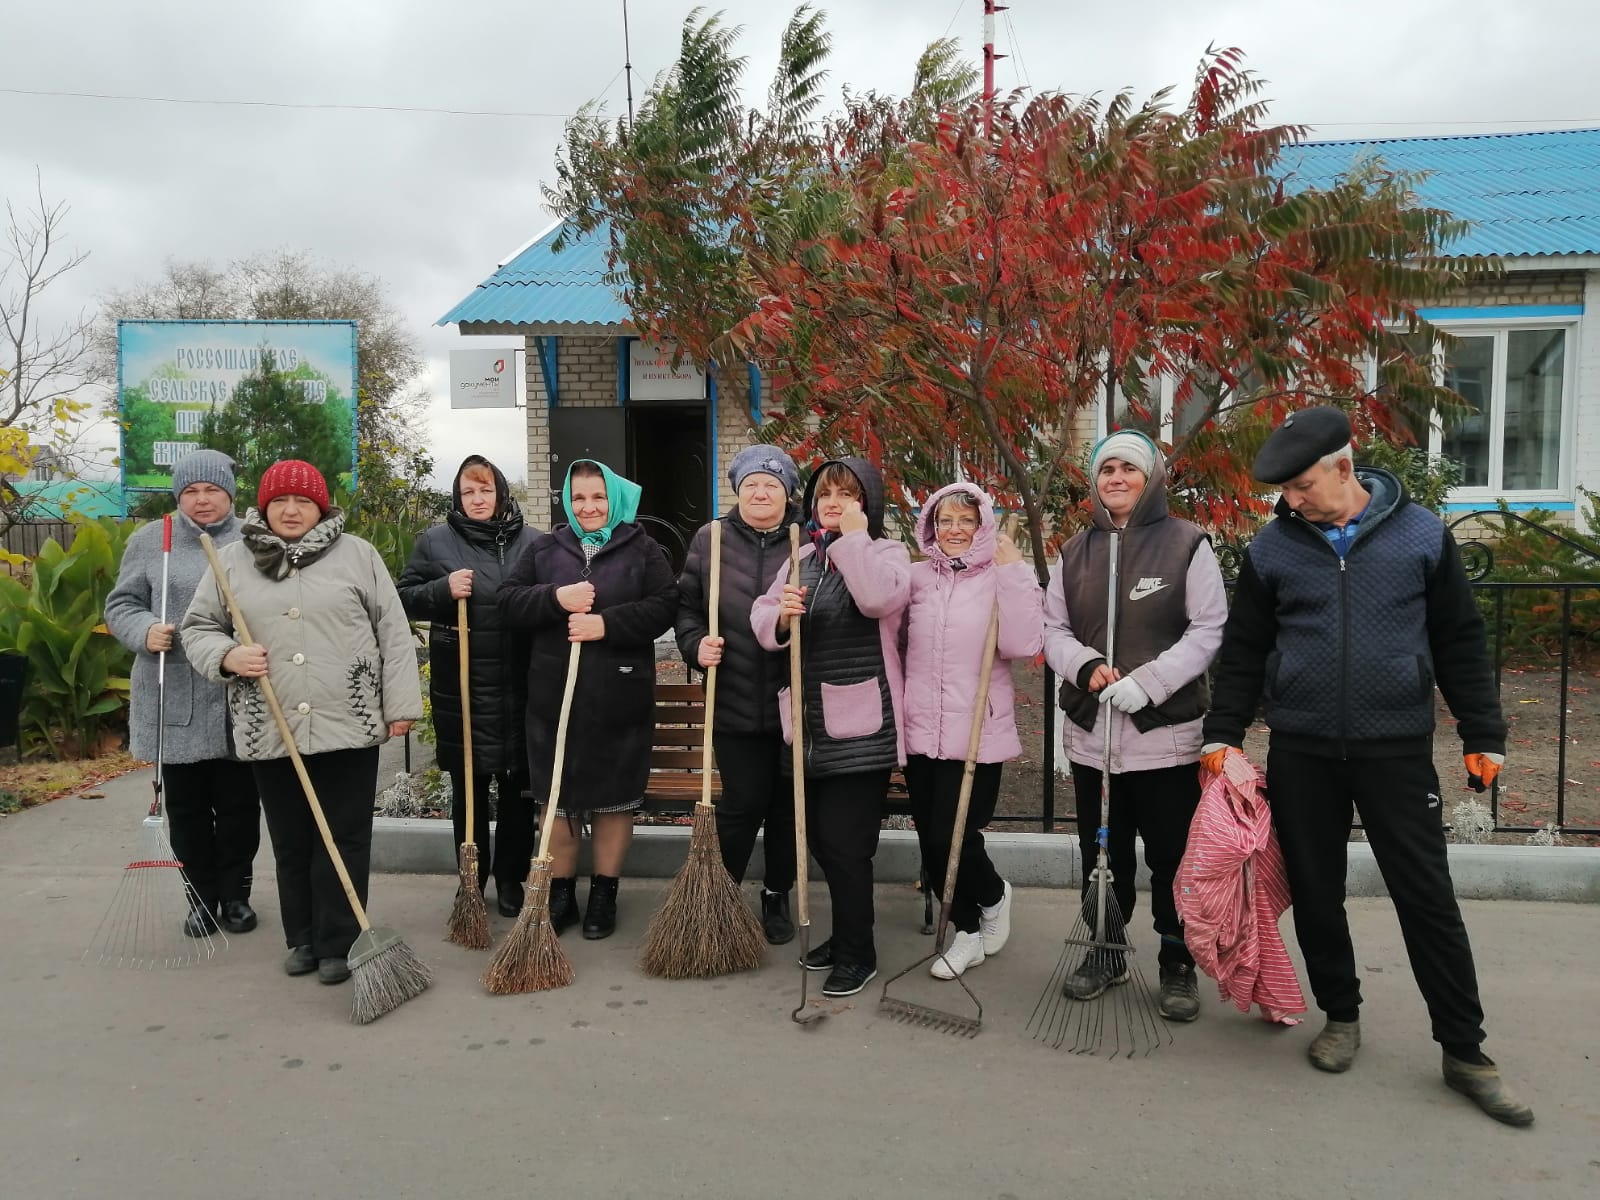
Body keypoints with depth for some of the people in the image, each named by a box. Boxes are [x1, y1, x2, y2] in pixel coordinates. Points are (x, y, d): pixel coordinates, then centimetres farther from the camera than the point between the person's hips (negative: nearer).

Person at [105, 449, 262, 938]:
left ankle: (235, 895, 23)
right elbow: (121, 605, 7)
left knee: (238, 805, 7)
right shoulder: (149, 541, 5)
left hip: (238, 704, -1)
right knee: (186, 807, 9)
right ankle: (201, 898, 24)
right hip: (174, 704, 1)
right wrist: (145, 630, -13)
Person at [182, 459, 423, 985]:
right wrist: (228, 656, -9)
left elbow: (393, 632, 1)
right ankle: (302, 938, 27)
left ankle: (337, 944, 13)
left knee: (344, 840, 3)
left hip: (349, 725, -2)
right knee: (290, 843, 12)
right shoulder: (233, 560, 8)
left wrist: (400, 705, -3)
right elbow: (198, 627, 13)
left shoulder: (357, 554, 2)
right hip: (269, 730, 2)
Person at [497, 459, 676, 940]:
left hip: (620, 698, -2)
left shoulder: (642, 550, 3)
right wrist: (556, 598, -16)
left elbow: (665, 606, -8)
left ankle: (605, 894, 23)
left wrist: (607, 623, -19)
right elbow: (508, 602, 1)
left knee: (614, 797, 8)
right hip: (554, 696, 2)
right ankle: (560, 893, 25)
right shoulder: (543, 548, 9)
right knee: (557, 798, 9)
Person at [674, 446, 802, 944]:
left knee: (788, 804, 11)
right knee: (742, 802, 4)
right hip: (735, 704, 0)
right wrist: (695, 644, -10)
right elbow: (687, 605, 7)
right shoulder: (710, 540, 3)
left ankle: (777, 896, 31)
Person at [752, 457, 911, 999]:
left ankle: (856, 953, 14)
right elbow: (761, 620, 11)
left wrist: (854, 535, -16)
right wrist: (780, 615, -12)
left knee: (844, 842, -4)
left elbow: (880, 597, -25)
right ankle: (847, 934, 33)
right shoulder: (801, 558, 16)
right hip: (808, 724, 7)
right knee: (819, 839, 14)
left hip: (861, 726, -6)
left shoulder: (886, 552, -2)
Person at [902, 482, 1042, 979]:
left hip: (976, 736, -4)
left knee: (953, 840, -5)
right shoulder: (917, 578, 7)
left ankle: (993, 894, 28)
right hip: (920, 732, 4)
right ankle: (967, 930, 30)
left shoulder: (1000, 578, -2)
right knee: (931, 842, 10)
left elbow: (1024, 644, -17)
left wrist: (1014, 573, -17)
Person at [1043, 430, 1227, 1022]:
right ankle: (1104, 951, 32)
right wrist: (1085, 665, -11)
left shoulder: (1187, 543, -5)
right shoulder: (1075, 550, 10)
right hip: (1091, 729, 4)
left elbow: (1209, 630, -8)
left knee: (1172, 855, 6)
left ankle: (1178, 963, 23)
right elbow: (1054, 629, 10)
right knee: (1101, 851, 15)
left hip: (1168, 730, -4)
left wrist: (1147, 681, -18)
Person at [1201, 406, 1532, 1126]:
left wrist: (1482, 735, 4)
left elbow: (1459, 642, 5)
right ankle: (1341, 1015, 30)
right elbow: (1243, 651, 6)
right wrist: (1223, 735, 1)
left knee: (1428, 897, 2)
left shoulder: (1421, 535, 0)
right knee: (1315, 893, 10)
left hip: (1397, 748, -1)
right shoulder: (1272, 547, 1)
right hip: (1301, 752, 2)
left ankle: (1465, 1052, 16)